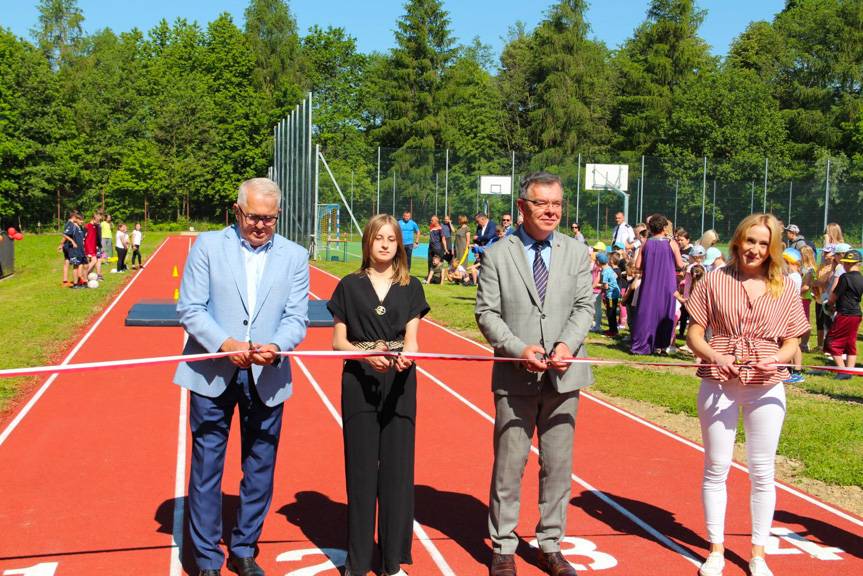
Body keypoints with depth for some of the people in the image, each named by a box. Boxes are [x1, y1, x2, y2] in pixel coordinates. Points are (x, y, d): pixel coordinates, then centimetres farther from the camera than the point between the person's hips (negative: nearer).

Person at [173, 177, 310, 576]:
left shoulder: (295, 256, 6)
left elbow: (296, 317, 0)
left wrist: (275, 347, -21)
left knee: (260, 469, 11)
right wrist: (224, 343, -19)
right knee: (206, 466, 4)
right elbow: (189, 308, -4)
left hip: (267, 378, 2)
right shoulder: (207, 246, 1)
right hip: (212, 375, -2)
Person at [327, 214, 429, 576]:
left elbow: (411, 338, -1)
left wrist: (406, 356, -24)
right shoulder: (350, 285, 4)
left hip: (399, 384, 1)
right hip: (359, 383, -1)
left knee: (397, 468, 3)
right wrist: (366, 354, -17)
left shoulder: (410, 287, 6)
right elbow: (338, 341, 2)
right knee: (360, 468, 2)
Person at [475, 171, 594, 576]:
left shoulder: (577, 253, 7)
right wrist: (519, 349, -18)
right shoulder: (497, 255, -1)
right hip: (515, 376, -2)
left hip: (564, 375, 3)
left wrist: (568, 344, -16)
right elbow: (486, 312, -4)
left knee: (558, 465, 11)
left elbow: (585, 306, 2)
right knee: (509, 465, 5)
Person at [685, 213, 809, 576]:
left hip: (766, 388, 1)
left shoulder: (785, 288, 2)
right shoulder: (715, 280, -1)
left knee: (762, 472, 8)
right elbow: (694, 333, 0)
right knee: (716, 469, 8)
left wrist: (777, 359, -15)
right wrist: (714, 355, -18)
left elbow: (792, 342, 6)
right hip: (719, 385, -1)